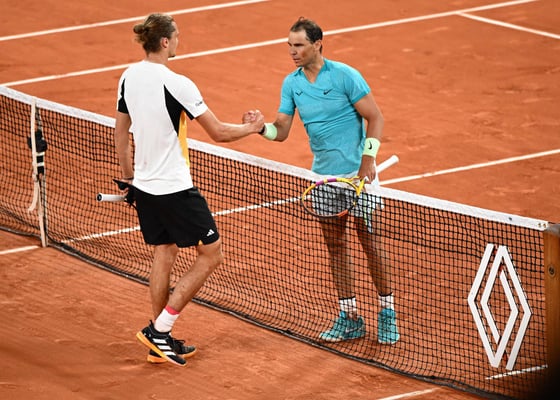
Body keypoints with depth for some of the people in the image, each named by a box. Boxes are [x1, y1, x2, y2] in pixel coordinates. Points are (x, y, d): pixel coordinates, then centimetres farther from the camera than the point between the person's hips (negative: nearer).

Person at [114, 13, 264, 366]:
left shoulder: (129, 78, 2)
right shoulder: (176, 84, -21)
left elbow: (121, 132, 13)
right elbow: (219, 132, -16)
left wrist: (129, 177, 25)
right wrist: (253, 127, 3)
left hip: (144, 187, 8)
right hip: (175, 188, -8)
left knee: (164, 255, 17)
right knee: (211, 255, 4)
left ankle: (161, 342, 20)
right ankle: (159, 328, 1)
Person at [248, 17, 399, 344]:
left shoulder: (344, 76, -12)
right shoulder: (291, 83, 3)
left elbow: (374, 117, -9)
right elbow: (282, 130, 2)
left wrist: (368, 158, -18)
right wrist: (261, 127, -19)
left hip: (358, 173, -5)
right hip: (324, 175, 5)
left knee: (371, 243, -2)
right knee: (335, 246, 8)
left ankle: (387, 314, 9)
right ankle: (350, 318, 16)